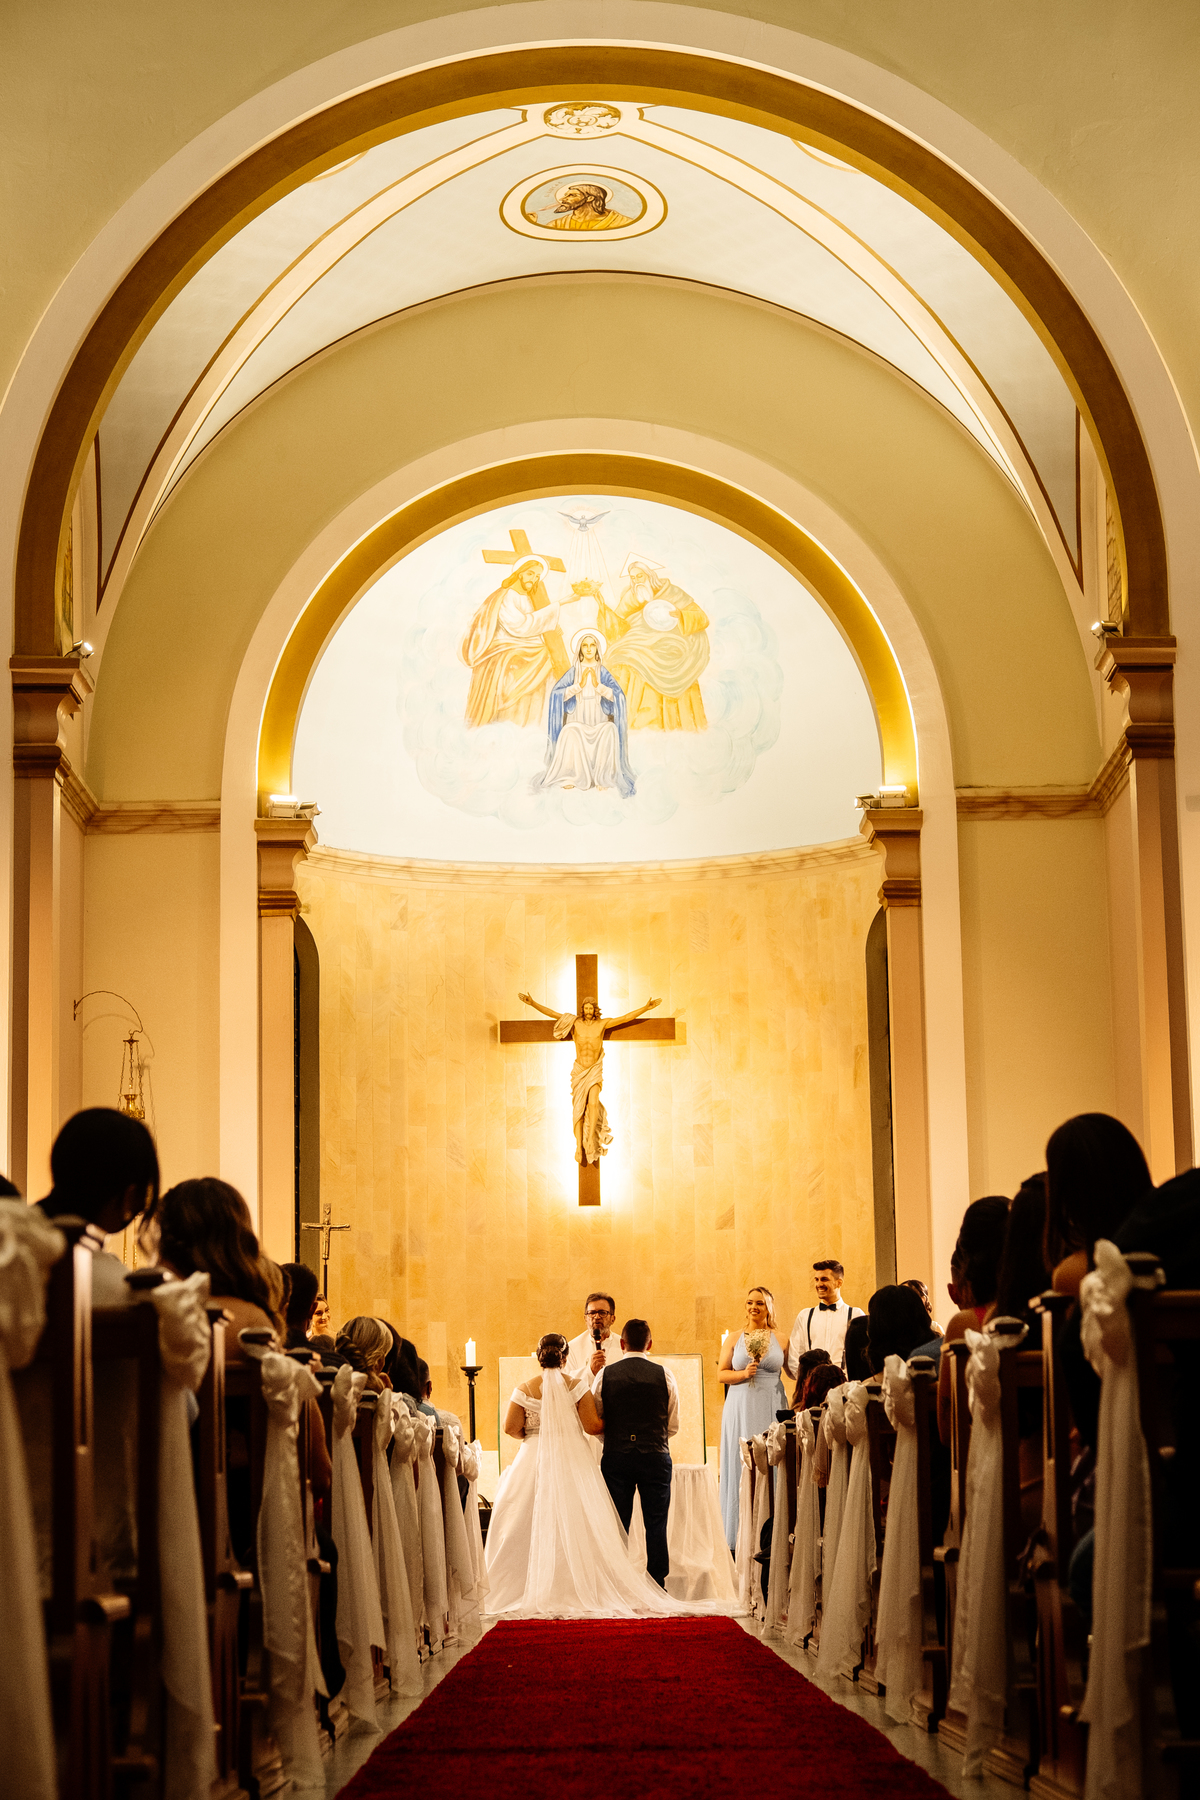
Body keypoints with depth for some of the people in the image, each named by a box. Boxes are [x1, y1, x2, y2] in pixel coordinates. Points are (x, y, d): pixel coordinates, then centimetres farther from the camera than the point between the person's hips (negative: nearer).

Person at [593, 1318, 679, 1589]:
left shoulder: (605, 1375, -1)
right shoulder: (664, 1376, -1)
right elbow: (673, 1426, 5)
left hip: (615, 1457, 0)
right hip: (655, 1456, 0)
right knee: (656, 1526, 4)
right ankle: (657, 1588, 4)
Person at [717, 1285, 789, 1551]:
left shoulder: (781, 1339, 5)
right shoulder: (734, 1339, 7)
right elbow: (721, 1374, 6)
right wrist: (743, 1373, -11)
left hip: (772, 1409, -1)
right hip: (741, 1408, 1)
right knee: (741, 1467, 0)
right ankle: (741, 1533, 5)